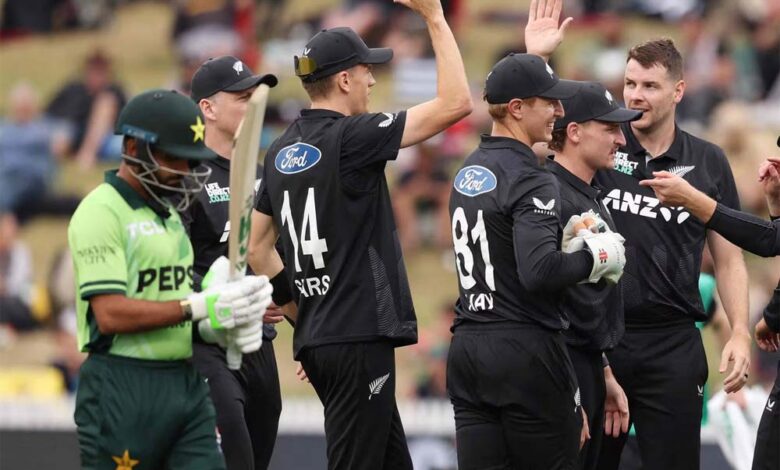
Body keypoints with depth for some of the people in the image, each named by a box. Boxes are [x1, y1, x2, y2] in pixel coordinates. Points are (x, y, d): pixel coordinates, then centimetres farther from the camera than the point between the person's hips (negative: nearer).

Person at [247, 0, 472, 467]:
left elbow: (257, 248, 19)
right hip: (359, 339, -9)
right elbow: (456, 103, -14)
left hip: (315, 340, 9)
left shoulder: (281, 152, 12)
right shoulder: (350, 137, -12)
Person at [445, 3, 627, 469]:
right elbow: (539, 271, -26)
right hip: (526, 355, -7)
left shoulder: (470, 169, 14)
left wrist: (535, 53, 42)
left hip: (468, 347, 8)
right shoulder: (533, 181, -13)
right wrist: (595, 256, -7)